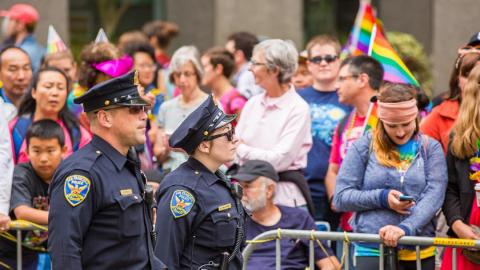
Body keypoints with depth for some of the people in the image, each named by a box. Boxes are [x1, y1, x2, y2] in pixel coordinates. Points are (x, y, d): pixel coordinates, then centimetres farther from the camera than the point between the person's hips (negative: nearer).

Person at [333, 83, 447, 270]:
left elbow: (434, 197, -6)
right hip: (371, 251, -2)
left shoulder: (430, 149, 6)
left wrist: (405, 228, -22)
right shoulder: (363, 147, 3)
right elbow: (340, 198, 1)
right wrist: (382, 199, -13)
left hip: (419, 253, 2)